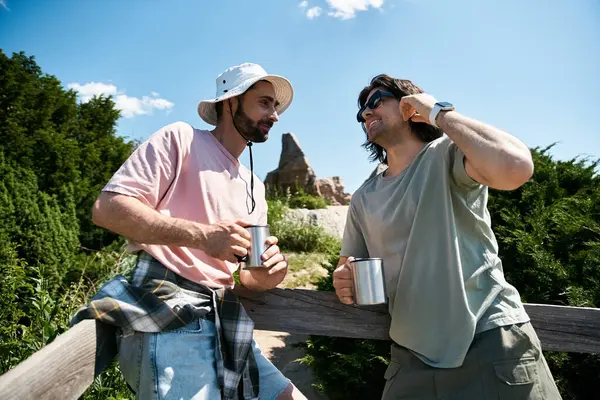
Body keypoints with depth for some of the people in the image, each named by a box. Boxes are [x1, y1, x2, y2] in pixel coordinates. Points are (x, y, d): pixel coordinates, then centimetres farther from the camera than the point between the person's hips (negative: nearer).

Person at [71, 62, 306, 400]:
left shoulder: (254, 188, 19)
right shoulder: (181, 139, -1)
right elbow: (107, 207, -12)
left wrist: (264, 277, -5)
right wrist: (201, 235, -22)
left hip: (220, 319, 7)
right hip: (166, 310, -7)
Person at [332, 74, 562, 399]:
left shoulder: (446, 153, -8)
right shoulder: (363, 199, 8)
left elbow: (516, 167, -29)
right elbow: (349, 267, 13)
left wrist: (438, 111, -15)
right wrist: (344, 281, -11)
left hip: (490, 340, -4)